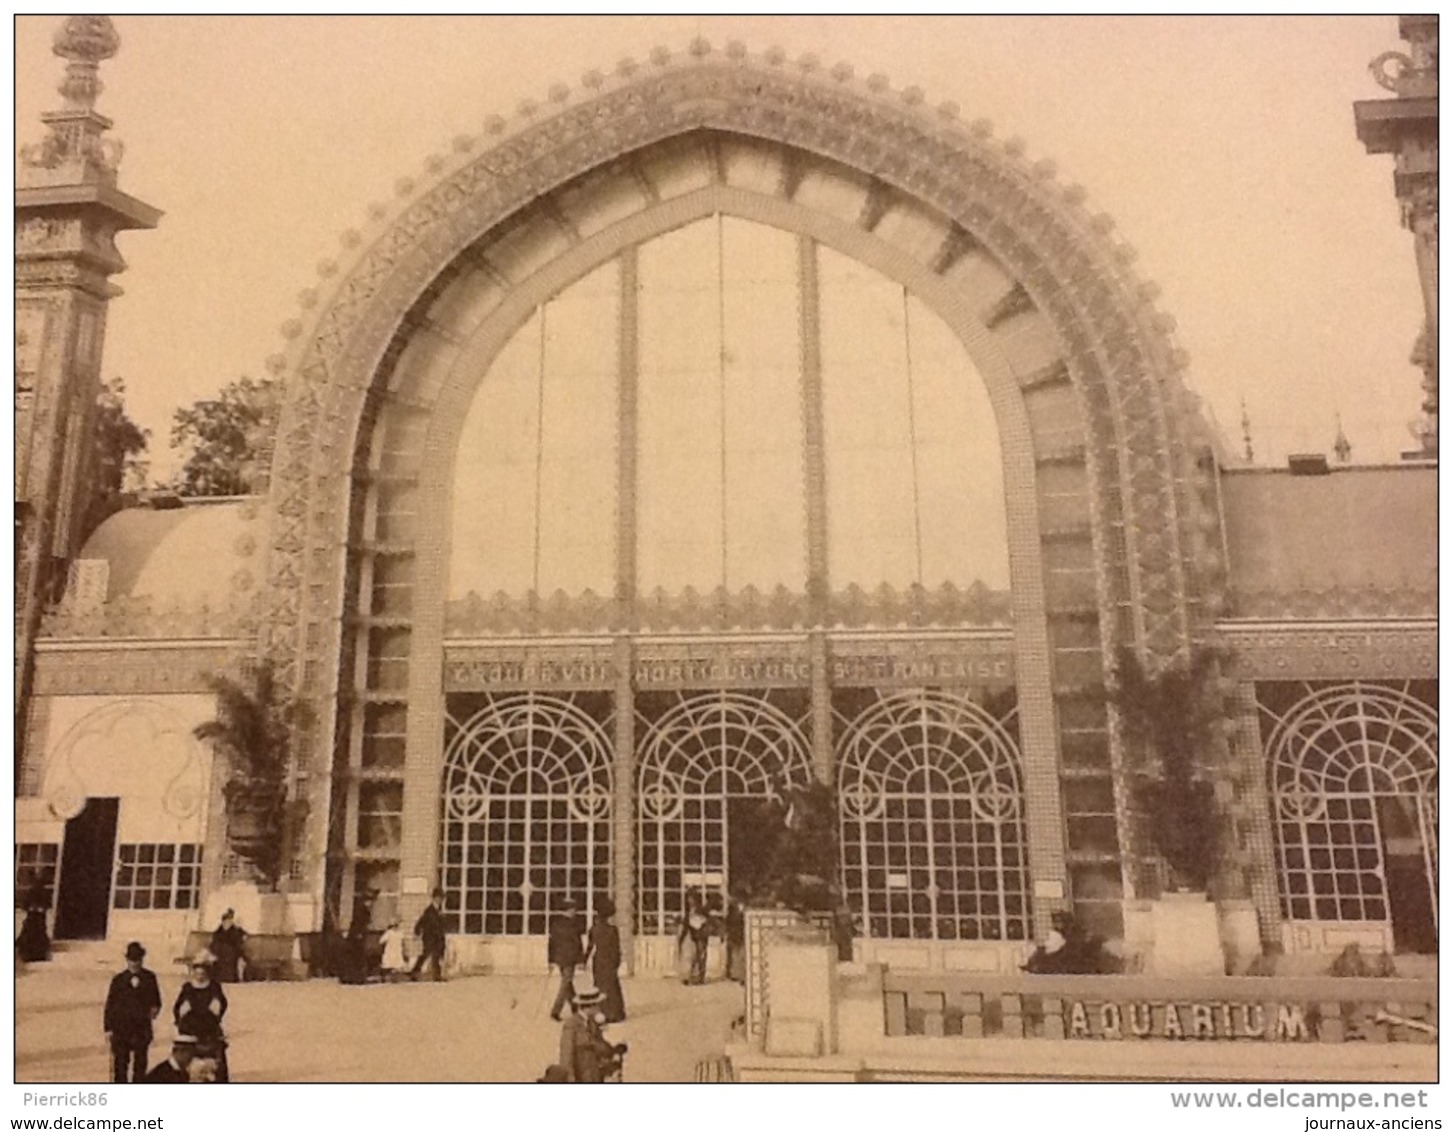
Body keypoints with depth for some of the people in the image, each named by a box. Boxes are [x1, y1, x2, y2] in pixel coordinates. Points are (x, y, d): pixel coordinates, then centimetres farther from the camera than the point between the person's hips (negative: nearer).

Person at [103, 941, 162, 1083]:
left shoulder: (149, 978, 1)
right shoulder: (119, 980, -1)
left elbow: (155, 999, 9)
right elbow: (110, 1005, 1)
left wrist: (155, 1008, -13)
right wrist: (108, 1028, -2)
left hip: (142, 1027, 1)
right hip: (121, 1027, -1)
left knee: (140, 1063, 6)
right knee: (120, 1063, 2)